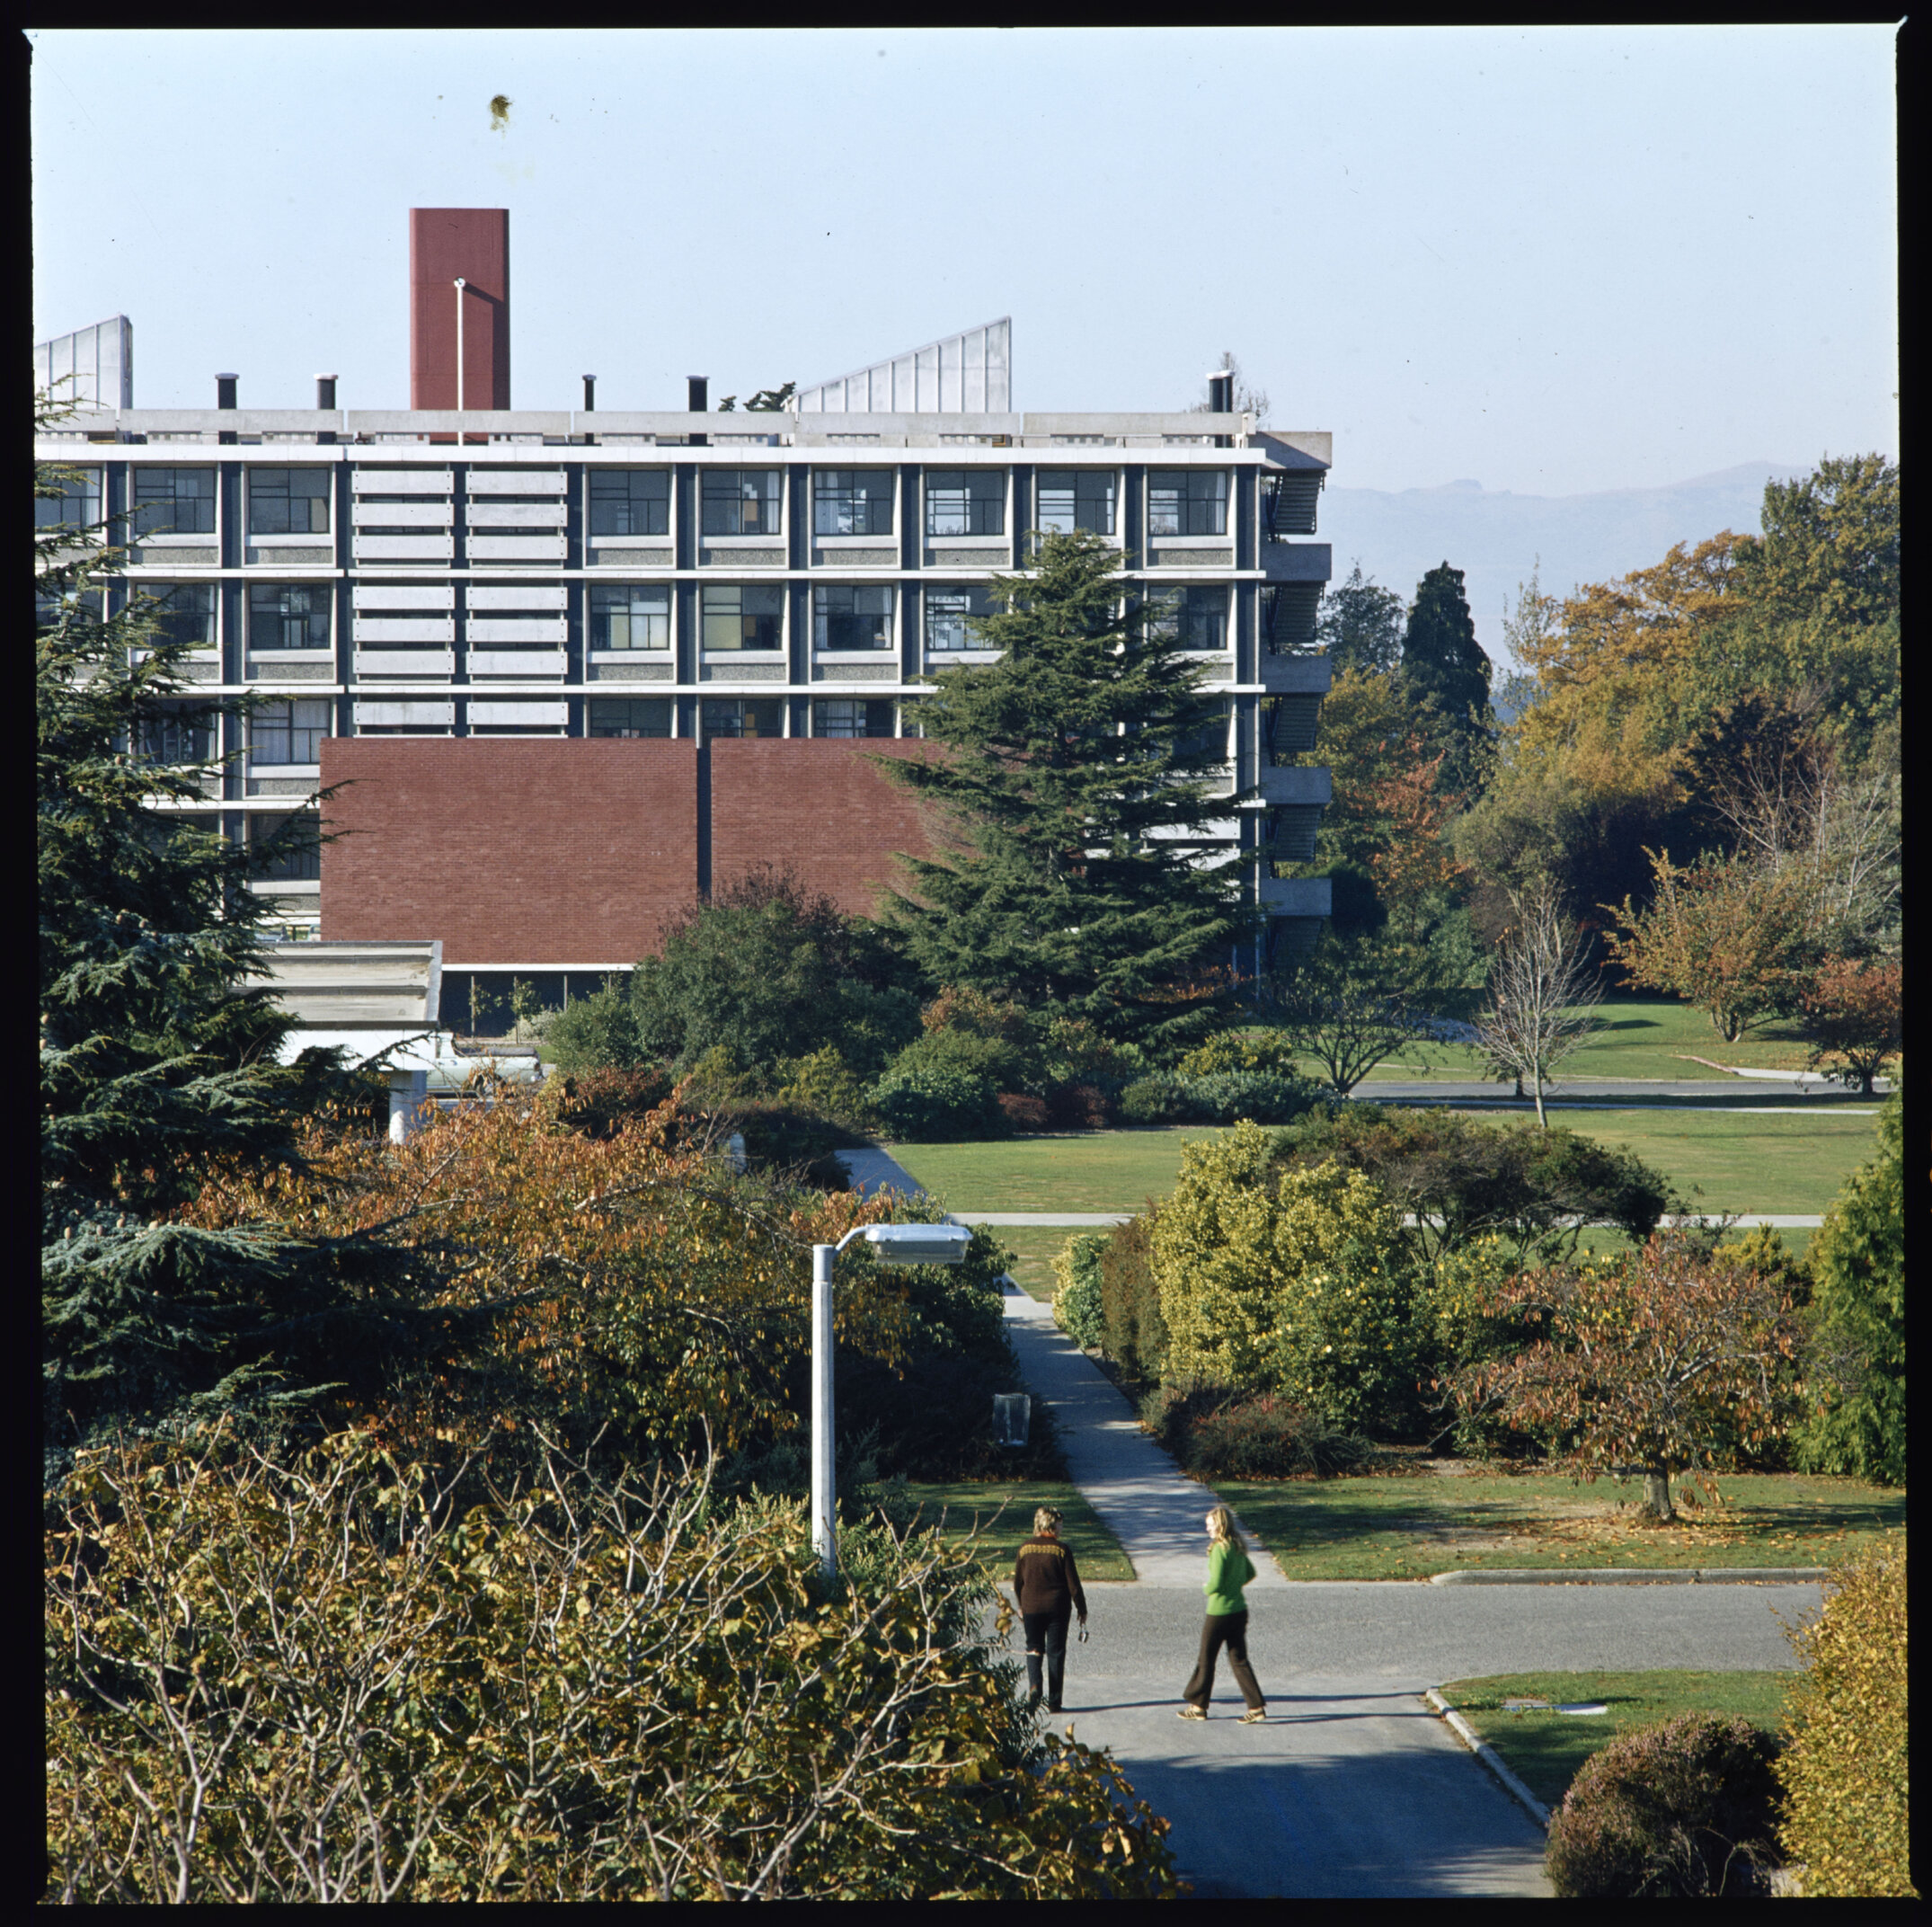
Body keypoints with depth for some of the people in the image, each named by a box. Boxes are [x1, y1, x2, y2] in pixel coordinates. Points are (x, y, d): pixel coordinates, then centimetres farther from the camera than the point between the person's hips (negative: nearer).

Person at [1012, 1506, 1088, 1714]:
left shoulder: (1025, 1549, -2)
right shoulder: (1061, 1550, -10)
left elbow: (1017, 1582, 7)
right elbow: (1073, 1583, -7)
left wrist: (1021, 1606, 23)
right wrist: (1082, 1609, 4)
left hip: (1031, 1608, 2)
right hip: (1058, 1608, -2)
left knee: (1034, 1647, 16)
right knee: (1056, 1652, 6)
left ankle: (1034, 1684, -11)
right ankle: (1054, 1701, 6)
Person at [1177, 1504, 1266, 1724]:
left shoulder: (1219, 1550, -19)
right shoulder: (1238, 1548, 6)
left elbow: (1215, 1584, -23)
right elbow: (1250, 1573, 19)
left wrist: (1207, 1589, -2)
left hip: (1219, 1613, -8)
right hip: (1239, 1610, 8)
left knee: (1206, 1659, 8)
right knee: (1239, 1660, 10)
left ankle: (1198, 1705, 19)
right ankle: (1256, 1707, 4)